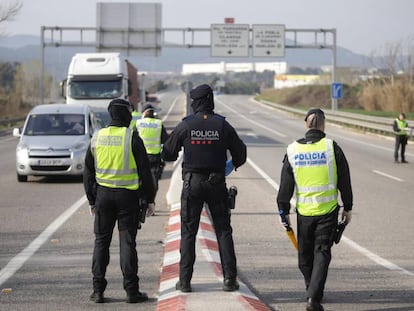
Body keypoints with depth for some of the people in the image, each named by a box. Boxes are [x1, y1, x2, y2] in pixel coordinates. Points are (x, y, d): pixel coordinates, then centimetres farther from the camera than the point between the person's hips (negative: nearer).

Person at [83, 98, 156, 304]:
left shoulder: (97, 138, 5)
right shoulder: (132, 137, -7)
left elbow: (88, 172, 10)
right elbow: (144, 171, -7)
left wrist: (91, 199, 18)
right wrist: (150, 198, 1)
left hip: (103, 194, 3)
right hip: (128, 195, -3)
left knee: (101, 241, 9)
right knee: (127, 242, 1)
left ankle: (98, 290, 7)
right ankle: (131, 291, 1)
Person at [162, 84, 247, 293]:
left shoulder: (186, 125, -5)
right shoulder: (223, 126, -2)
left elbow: (168, 154, 3)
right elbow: (240, 154, 5)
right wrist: (233, 164, 27)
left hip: (192, 183, -1)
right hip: (216, 183, 1)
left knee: (188, 232, 5)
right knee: (223, 230, 8)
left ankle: (185, 281, 1)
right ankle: (229, 279, 3)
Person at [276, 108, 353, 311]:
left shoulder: (292, 150, 1)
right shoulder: (332, 147, -6)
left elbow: (285, 185, 3)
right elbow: (344, 181, -1)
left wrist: (283, 211, 11)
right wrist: (347, 207, 10)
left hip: (304, 211, 2)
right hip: (328, 211, -2)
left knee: (305, 255, 17)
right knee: (322, 253, 0)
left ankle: (312, 291, 31)